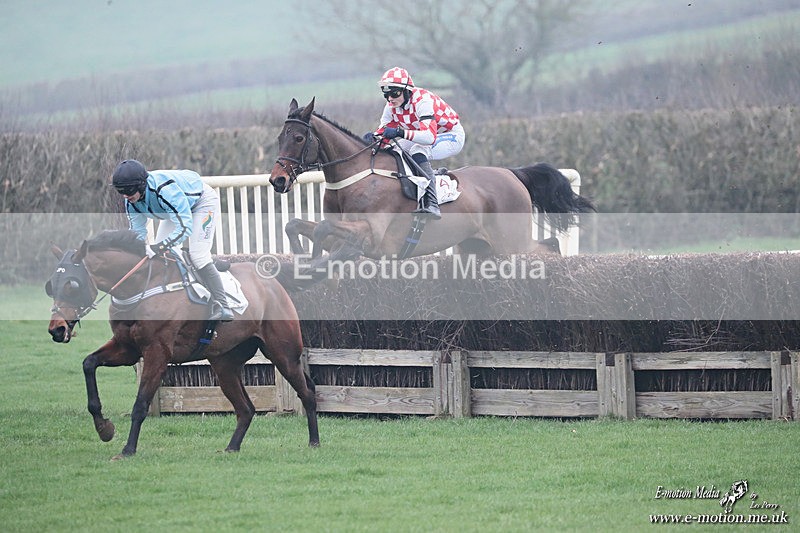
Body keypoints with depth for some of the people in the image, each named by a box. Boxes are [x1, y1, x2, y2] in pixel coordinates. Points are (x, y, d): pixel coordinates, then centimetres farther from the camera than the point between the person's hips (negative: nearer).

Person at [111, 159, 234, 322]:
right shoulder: (131, 201, -18)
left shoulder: (165, 189, -43)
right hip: (178, 208, 8)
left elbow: (185, 227, -44)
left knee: (197, 254, -22)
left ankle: (222, 308, -22)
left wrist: (160, 247, -51)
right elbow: (138, 232, -9)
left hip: (203, 201, -8)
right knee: (159, 255, -2)